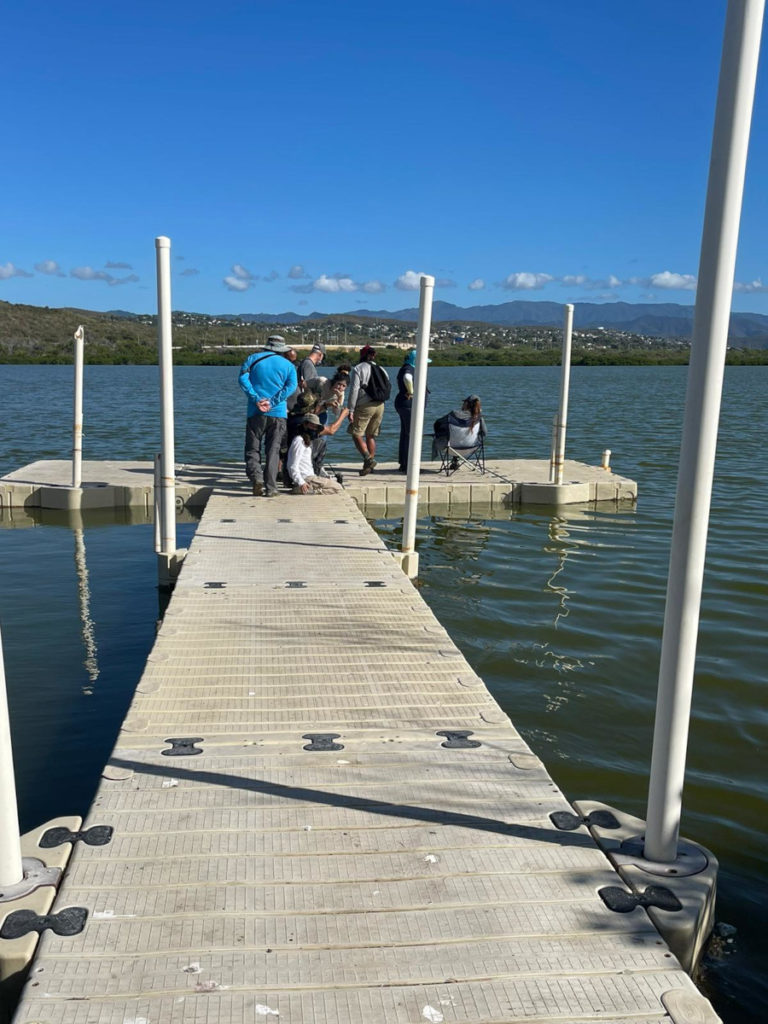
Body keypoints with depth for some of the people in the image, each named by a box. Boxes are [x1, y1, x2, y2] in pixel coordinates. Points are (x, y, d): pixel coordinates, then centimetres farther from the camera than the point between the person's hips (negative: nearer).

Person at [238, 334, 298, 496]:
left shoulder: (253, 359, 9)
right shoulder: (288, 365, 9)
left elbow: (242, 378, -6)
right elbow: (291, 386, -7)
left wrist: (256, 399, -10)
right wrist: (272, 402, -11)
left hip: (256, 412, 0)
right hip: (278, 414, 1)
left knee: (252, 449, 6)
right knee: (273, 451, 6)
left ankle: (256, 477, -17)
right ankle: (270, 488, 2)